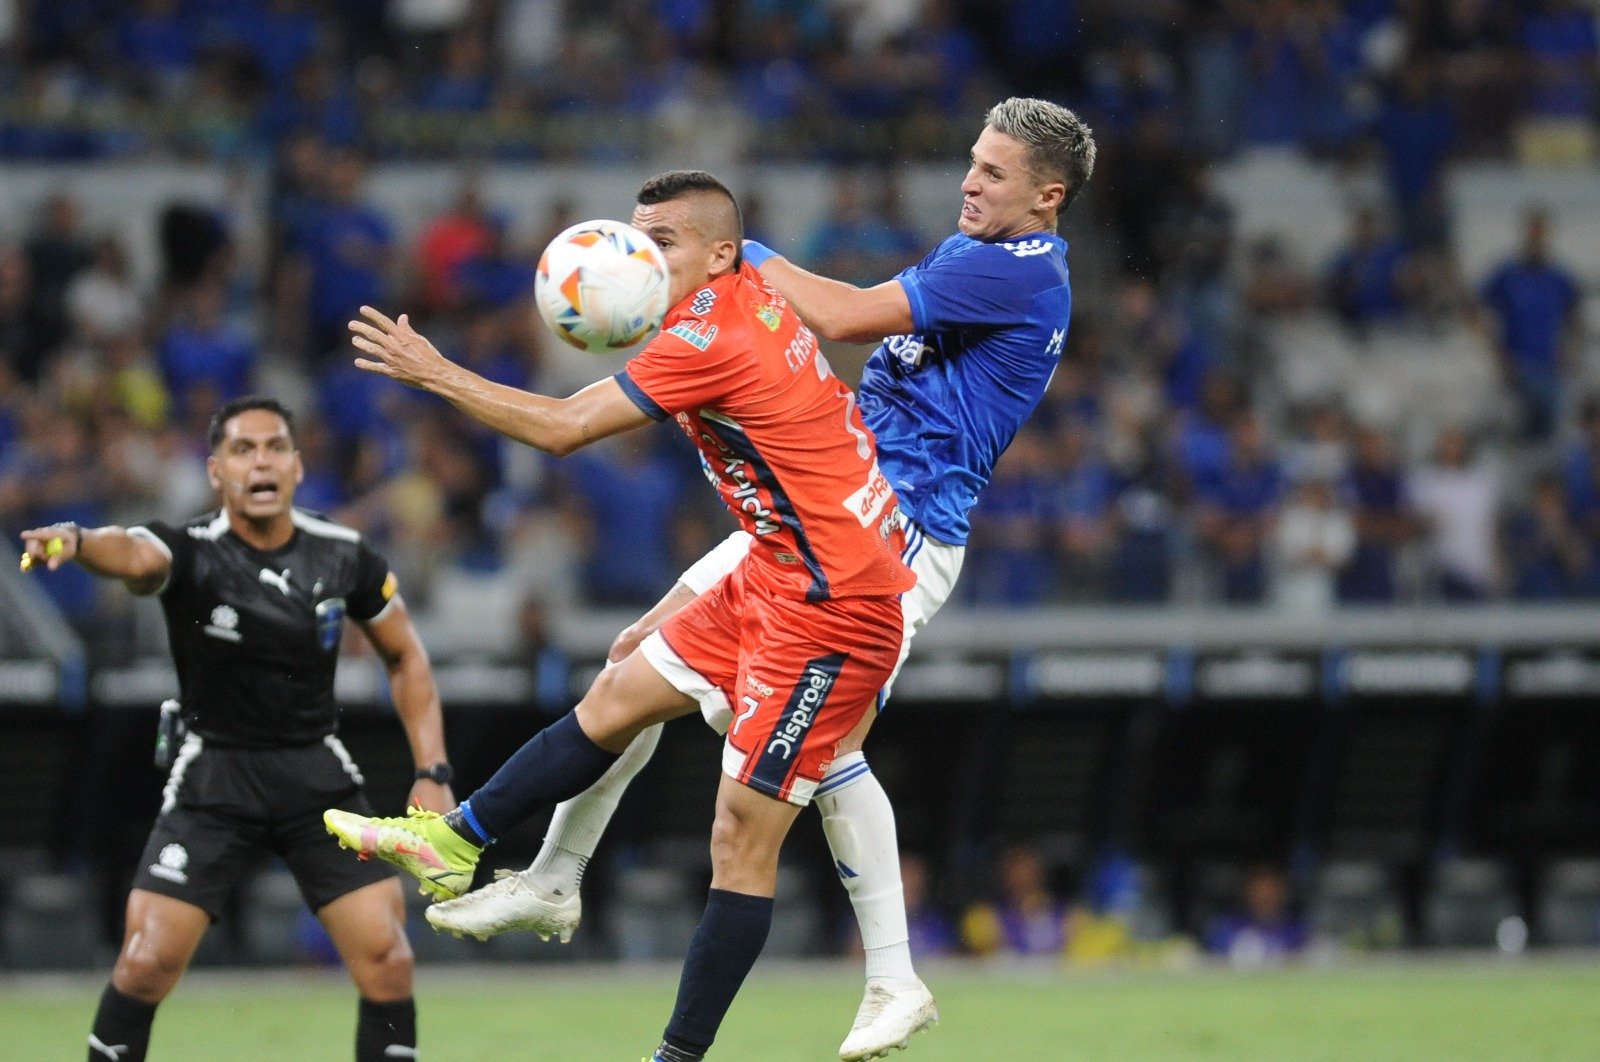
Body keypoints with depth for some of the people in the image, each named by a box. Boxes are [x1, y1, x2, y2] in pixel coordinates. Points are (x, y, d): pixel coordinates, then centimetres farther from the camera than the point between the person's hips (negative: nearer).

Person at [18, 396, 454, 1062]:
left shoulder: (344, 557, -5)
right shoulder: (190, 552, -15)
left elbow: (406, 657, 10)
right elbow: (135, 554, -40)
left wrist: (433, 773, 2)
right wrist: (77, 541, -64)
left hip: (318, 777, 2)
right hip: (213, 776, -2)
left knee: (387, 963, -8)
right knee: (145, 965, -12)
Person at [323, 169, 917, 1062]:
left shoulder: (713, 337, -22)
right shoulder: (749, 291, 3)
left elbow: (563, 428, -22)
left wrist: (435, 372, -13)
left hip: (830, 610, -10)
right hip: (771, 583, 10)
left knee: (744, 835, -6)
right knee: (615, 701, 16)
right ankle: (455, 842, 28)